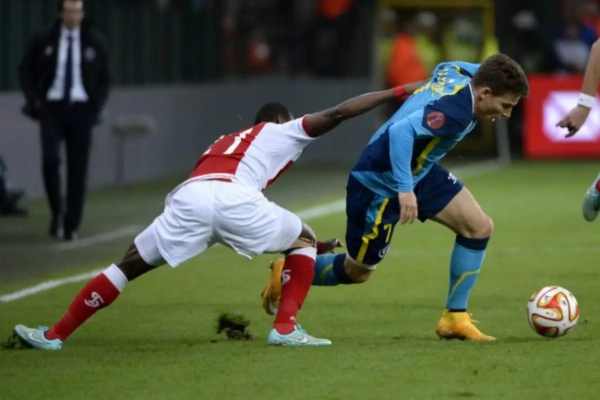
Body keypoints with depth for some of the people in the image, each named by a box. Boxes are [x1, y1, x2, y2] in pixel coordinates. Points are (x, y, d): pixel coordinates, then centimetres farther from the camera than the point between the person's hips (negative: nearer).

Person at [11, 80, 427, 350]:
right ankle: (286, 327, 11)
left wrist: (297, 246, 50)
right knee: (304, 238, 21)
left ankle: (54, 335, 7)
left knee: (129, 266, 13)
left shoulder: (224, 143, 44)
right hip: (232, 198, -4)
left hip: (190, 197, 4)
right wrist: (397, 92, 24)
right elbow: (336, 114, 19)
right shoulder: (281, 132, 30)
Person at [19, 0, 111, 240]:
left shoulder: (95, 42, 4)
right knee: (50, 158, -19)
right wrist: (34, 100, -2)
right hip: (52, 108, -1)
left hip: (81, 110, 1)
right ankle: (56, 213, -1)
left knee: (78, 168, 0)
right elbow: (26, 70, 10)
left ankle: (71, 226, 7)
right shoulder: (44, 40, 1)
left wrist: (96, 107, 1)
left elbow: (104, 79, 12)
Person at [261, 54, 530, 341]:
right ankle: (286, 275, 37)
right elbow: (401, 131, -43)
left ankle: (455, 318, 8)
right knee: (356, 271, 11)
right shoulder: (457, 112, -34)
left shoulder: (457, 71, -8)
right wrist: (405, 189, -44)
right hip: (379, 185, -9)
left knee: (479, 227, -2)